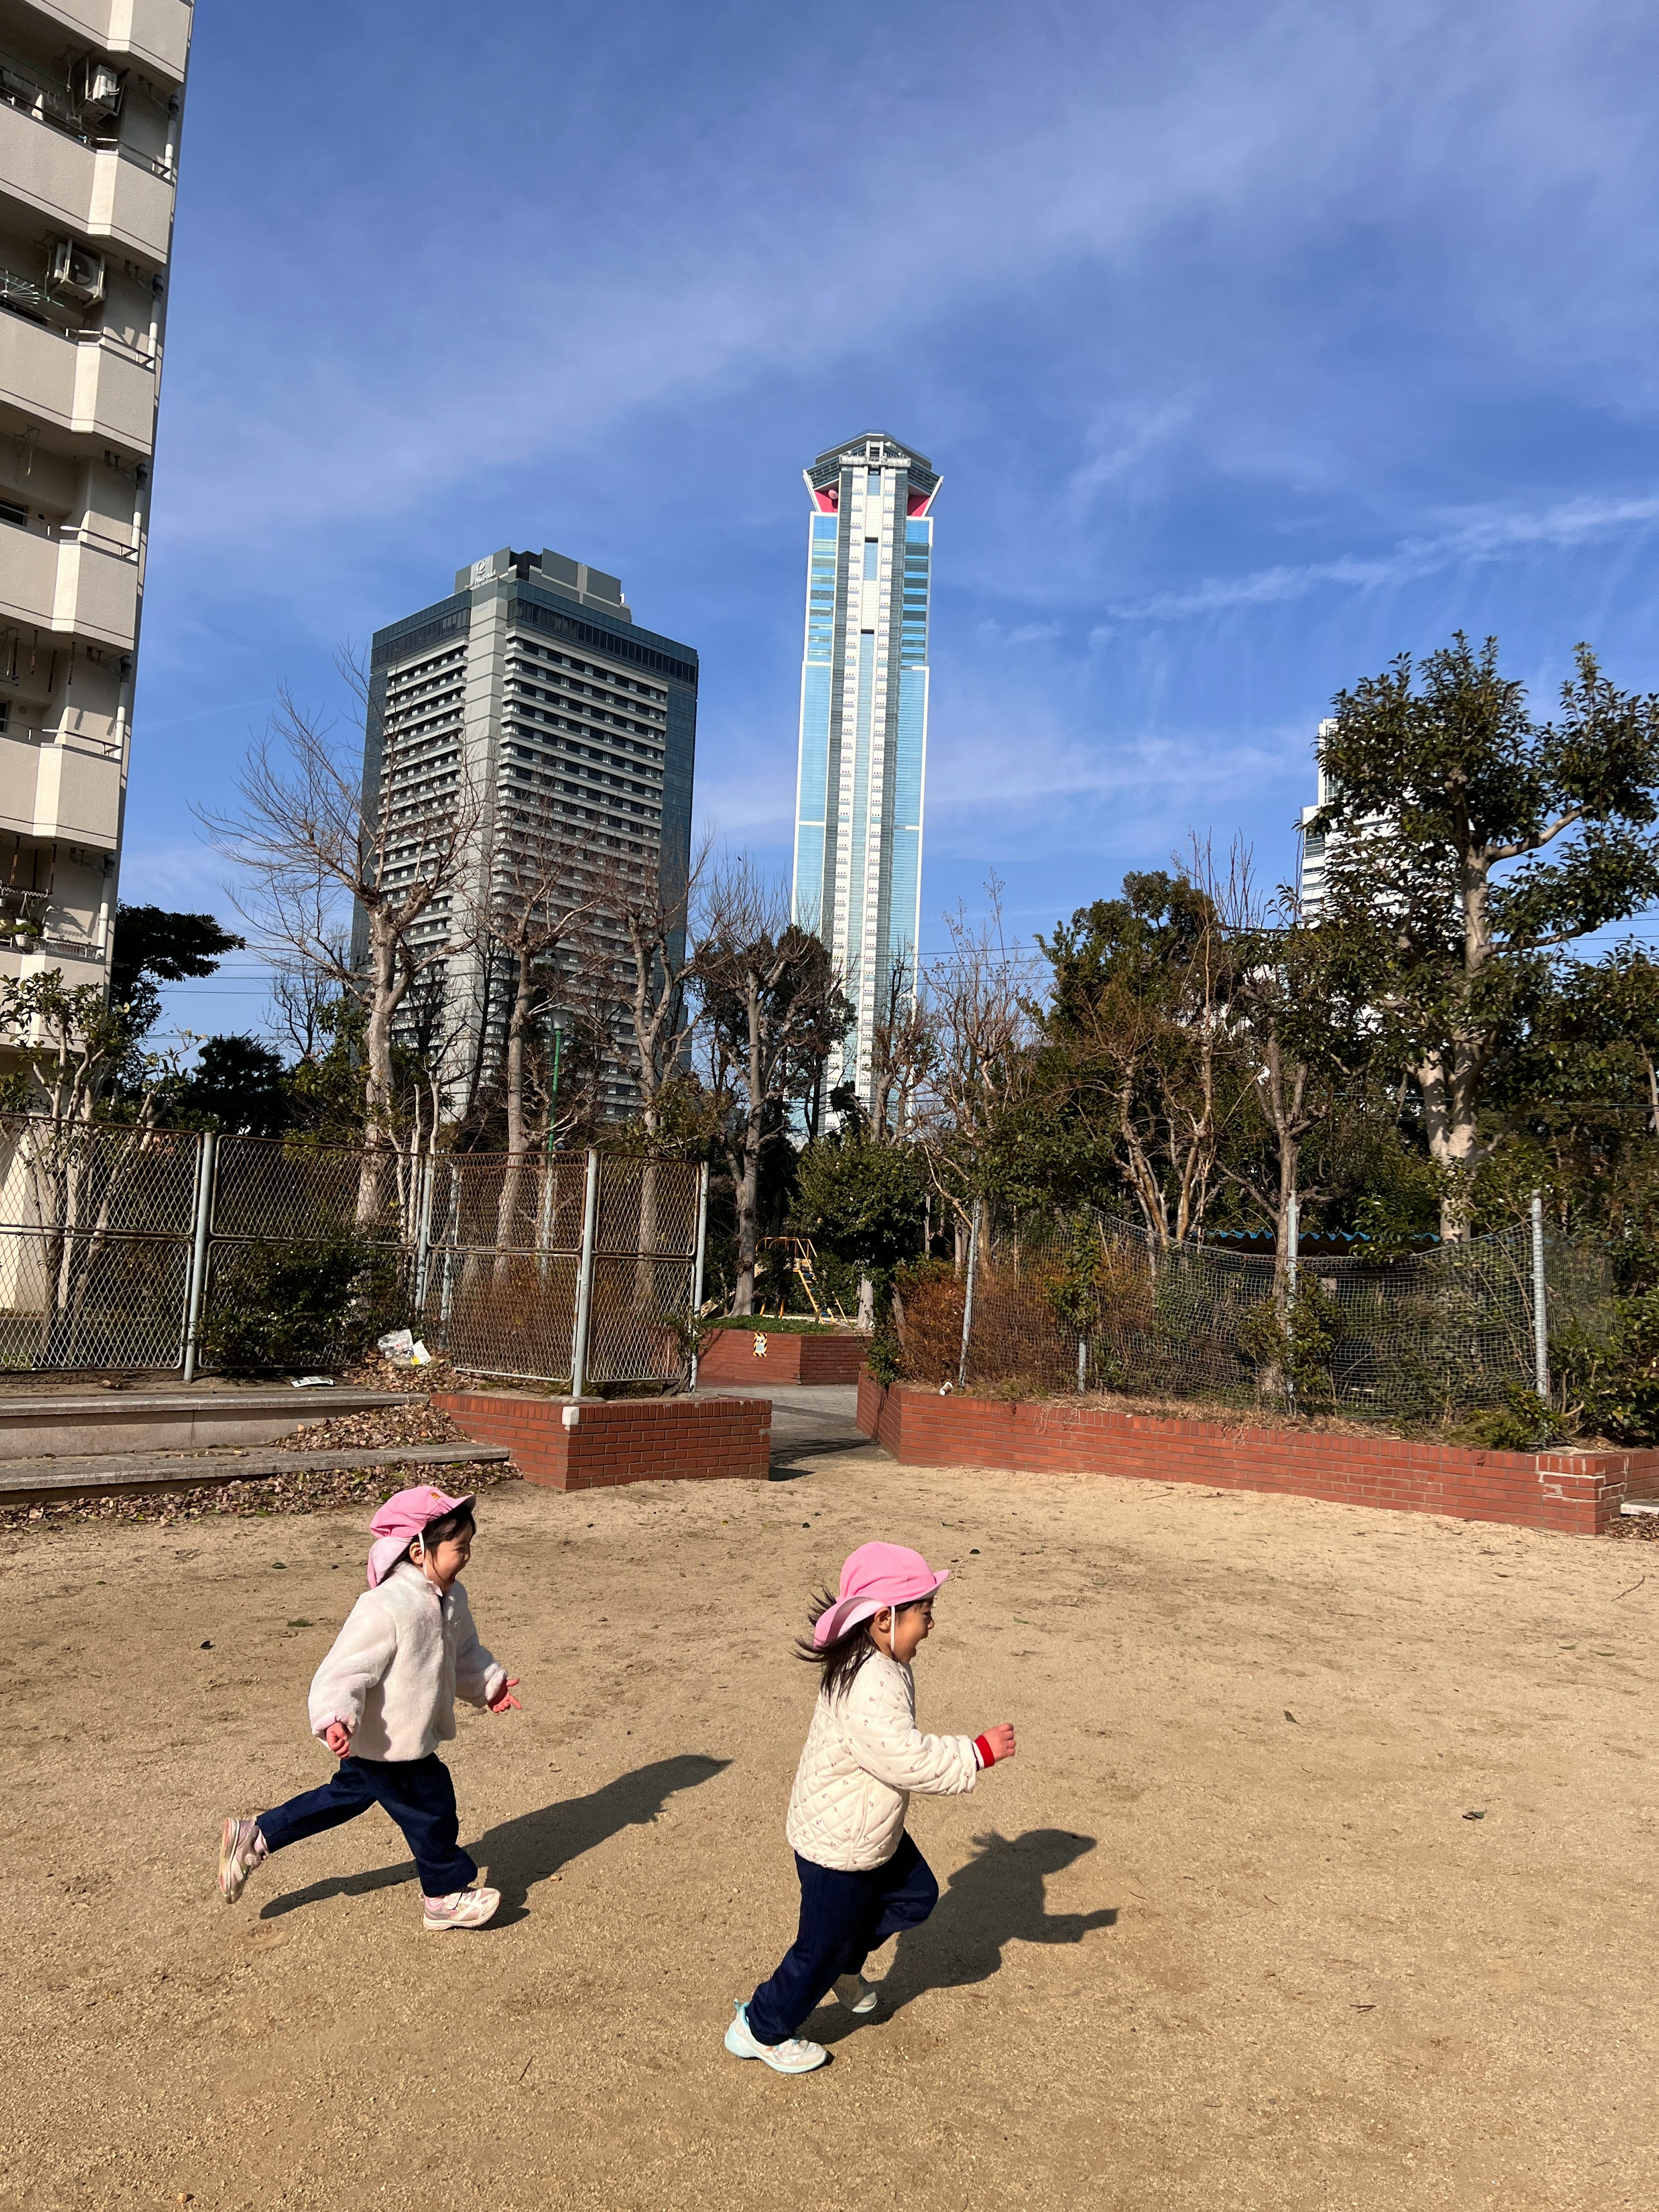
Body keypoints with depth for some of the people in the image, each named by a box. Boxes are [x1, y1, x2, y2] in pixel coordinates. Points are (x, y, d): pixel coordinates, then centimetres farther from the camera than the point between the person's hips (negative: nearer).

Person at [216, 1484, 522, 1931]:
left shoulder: (450, 1598, 0)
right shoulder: (384, 1609, -30)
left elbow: (463, 1651, 17)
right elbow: (345, 1668, -30)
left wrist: (489, 1684, 17)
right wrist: (336, 1718, -42)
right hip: (386, 1741, -10)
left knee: (350, 1794, 25)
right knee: (430, 1809, 4)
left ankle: (254, 1836, 36)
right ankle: (446, 1895, 25)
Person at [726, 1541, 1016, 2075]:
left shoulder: (877, 1665, -3)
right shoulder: (870, 1690, -37)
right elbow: (911, 1761, -38)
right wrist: (979, 1753, -29)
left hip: (872, 1834, 9)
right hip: (837, 1848, -9)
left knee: (915, 1895, 21)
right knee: (822, 1948, 10)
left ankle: (844, 1968, 39)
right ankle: (759, 2031, 32)